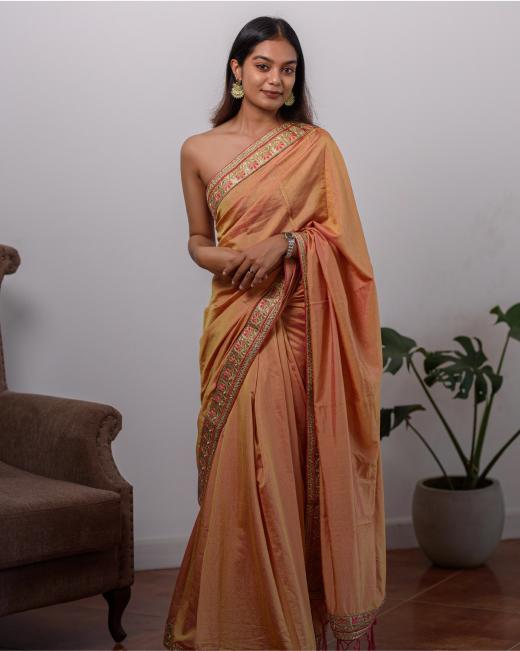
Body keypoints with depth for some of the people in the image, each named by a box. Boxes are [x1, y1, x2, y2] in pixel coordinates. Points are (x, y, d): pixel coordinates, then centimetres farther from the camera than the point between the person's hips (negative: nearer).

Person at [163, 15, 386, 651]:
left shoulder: (316, 146, 6)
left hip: (302, 322, 0)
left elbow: (341, 235, 4)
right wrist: (223, 258, -8)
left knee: (306, 466, 1)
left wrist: (284, 243, -14)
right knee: (243, 470, -1)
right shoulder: (200, 151, 8)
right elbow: (197, 240, 15)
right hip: (238, 323, 1)